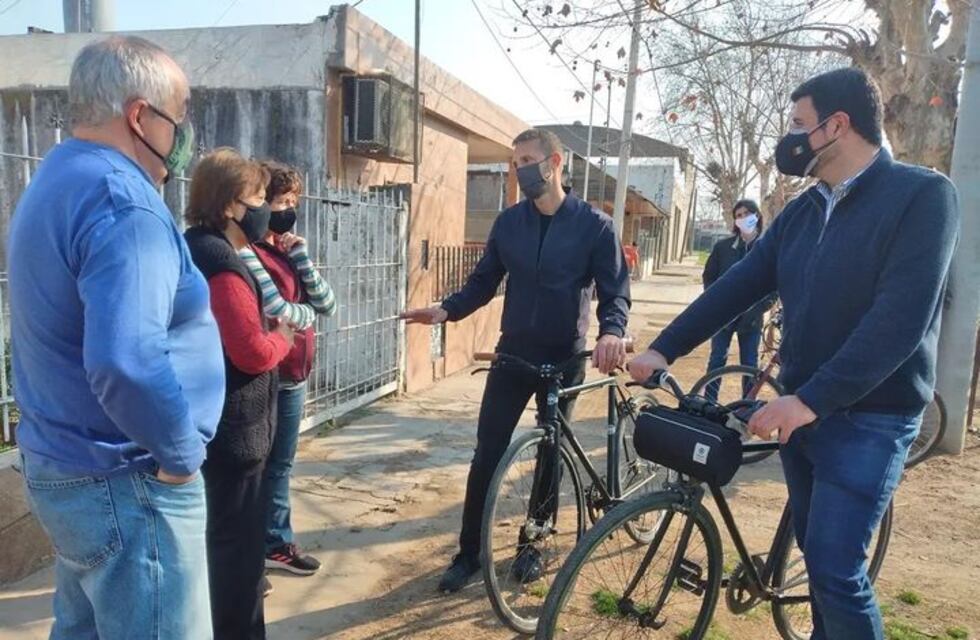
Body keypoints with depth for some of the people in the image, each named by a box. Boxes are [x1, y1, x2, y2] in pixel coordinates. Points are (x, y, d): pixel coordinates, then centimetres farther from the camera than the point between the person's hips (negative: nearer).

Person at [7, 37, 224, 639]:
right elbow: (125, 362, -36)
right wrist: (181, 454, -20)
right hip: (127, 484, -10)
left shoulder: (56, 181, 11)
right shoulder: (121, 199, -22)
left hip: (64, 468, 10)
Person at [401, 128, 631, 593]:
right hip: (514, 352, 2)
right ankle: (469, 552, 16)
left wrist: (612, 331, -27)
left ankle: (531, 546, 31)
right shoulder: (509, 222, 3)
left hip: (565, 356, -2)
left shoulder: (594, 225, -6)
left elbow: (615, 291, -6)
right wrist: (447, 310, -12)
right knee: (487, 454, 1)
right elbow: (483, 282, 7)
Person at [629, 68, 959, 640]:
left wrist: (813, 398, -28)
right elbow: (737, 287, 5)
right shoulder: (803, 212, 8)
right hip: (803, 408, 7)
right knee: (817, 553, 18)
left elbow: (902, 316, -23)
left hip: (870, 418, -7)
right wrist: (663, 349, -2)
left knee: (835, 566, -8)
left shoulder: (923, 195, -13)